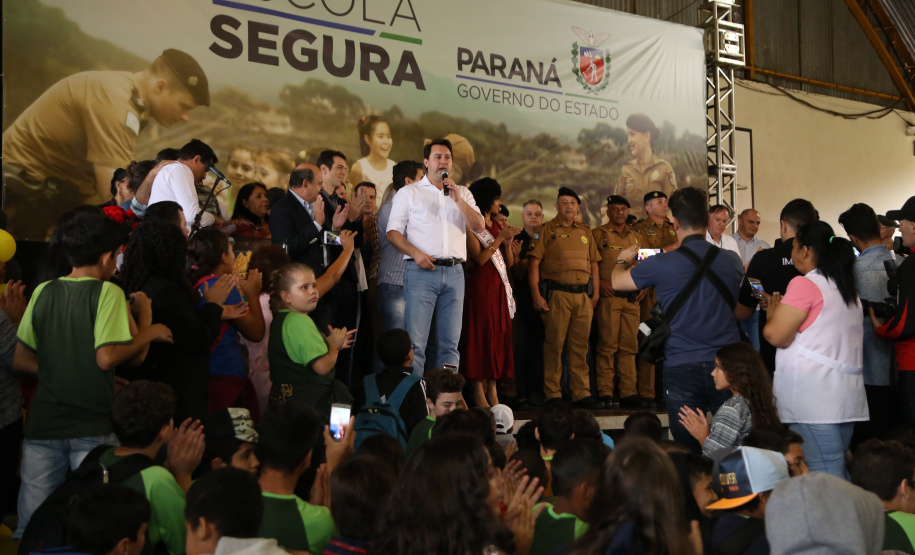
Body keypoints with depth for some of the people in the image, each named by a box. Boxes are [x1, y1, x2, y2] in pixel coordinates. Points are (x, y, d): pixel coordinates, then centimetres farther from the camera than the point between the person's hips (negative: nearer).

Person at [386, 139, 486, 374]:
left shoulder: (463, 193, 18)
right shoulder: (409, 192, 10)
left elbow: (479, 227, 6)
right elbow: (393, 232, 3)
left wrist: (457, 199, -4)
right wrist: (415, 253, -13)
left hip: (454, 273, 3)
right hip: (421, 271, -3)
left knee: (450, 343, 3)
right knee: (415, 342, -10)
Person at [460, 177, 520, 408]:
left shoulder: (496, 227, 17)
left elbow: (509, 263, 13)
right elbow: (480, 258, -15)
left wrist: (508, 243, -3)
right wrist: (500, 238, -14)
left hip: (499, 288, 7)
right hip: (480, 287, -7)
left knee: (499, 335, 4)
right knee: (480, 334, -7)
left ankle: (493, 390, 6)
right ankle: (479, 392, -5)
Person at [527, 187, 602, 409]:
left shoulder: (585, 232, 19)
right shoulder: (547, 230, 3)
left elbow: (594, 264, 21)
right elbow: (534, 263, -4)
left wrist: (596, 293, 10)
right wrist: (536, 295, -12)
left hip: (583, 295, 5)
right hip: (557, 294, -5)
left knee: (580, 345, 6)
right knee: (554, 344, -3)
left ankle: (582, 393, 10)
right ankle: (552, 395, 2)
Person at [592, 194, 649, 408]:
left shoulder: (636, 237, 19)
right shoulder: (598, 234, 4)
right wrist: (599, 282, -14)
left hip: (632, 298, 5)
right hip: (609, 296, -5)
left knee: (629, 346, 5)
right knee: (607, 345, -6)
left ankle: (628, 393, 9)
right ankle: (605, 393, -3)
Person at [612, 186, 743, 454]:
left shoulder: (661, 265, -9)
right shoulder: (732, 261, 2)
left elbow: (617, 282, 9)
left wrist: (623, 260, 32)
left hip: (682, 368, -3)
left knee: (688, 452, 4)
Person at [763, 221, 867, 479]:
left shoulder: (804, 284, -9)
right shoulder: (848, 288, 17)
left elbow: (776, 336, -13)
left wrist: (772, 311, 7)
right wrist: (784, 309, 27)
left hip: (814, 398, -8)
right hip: (849, 395, 8)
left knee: (825, 477, -9)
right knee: (839, 473, 10)